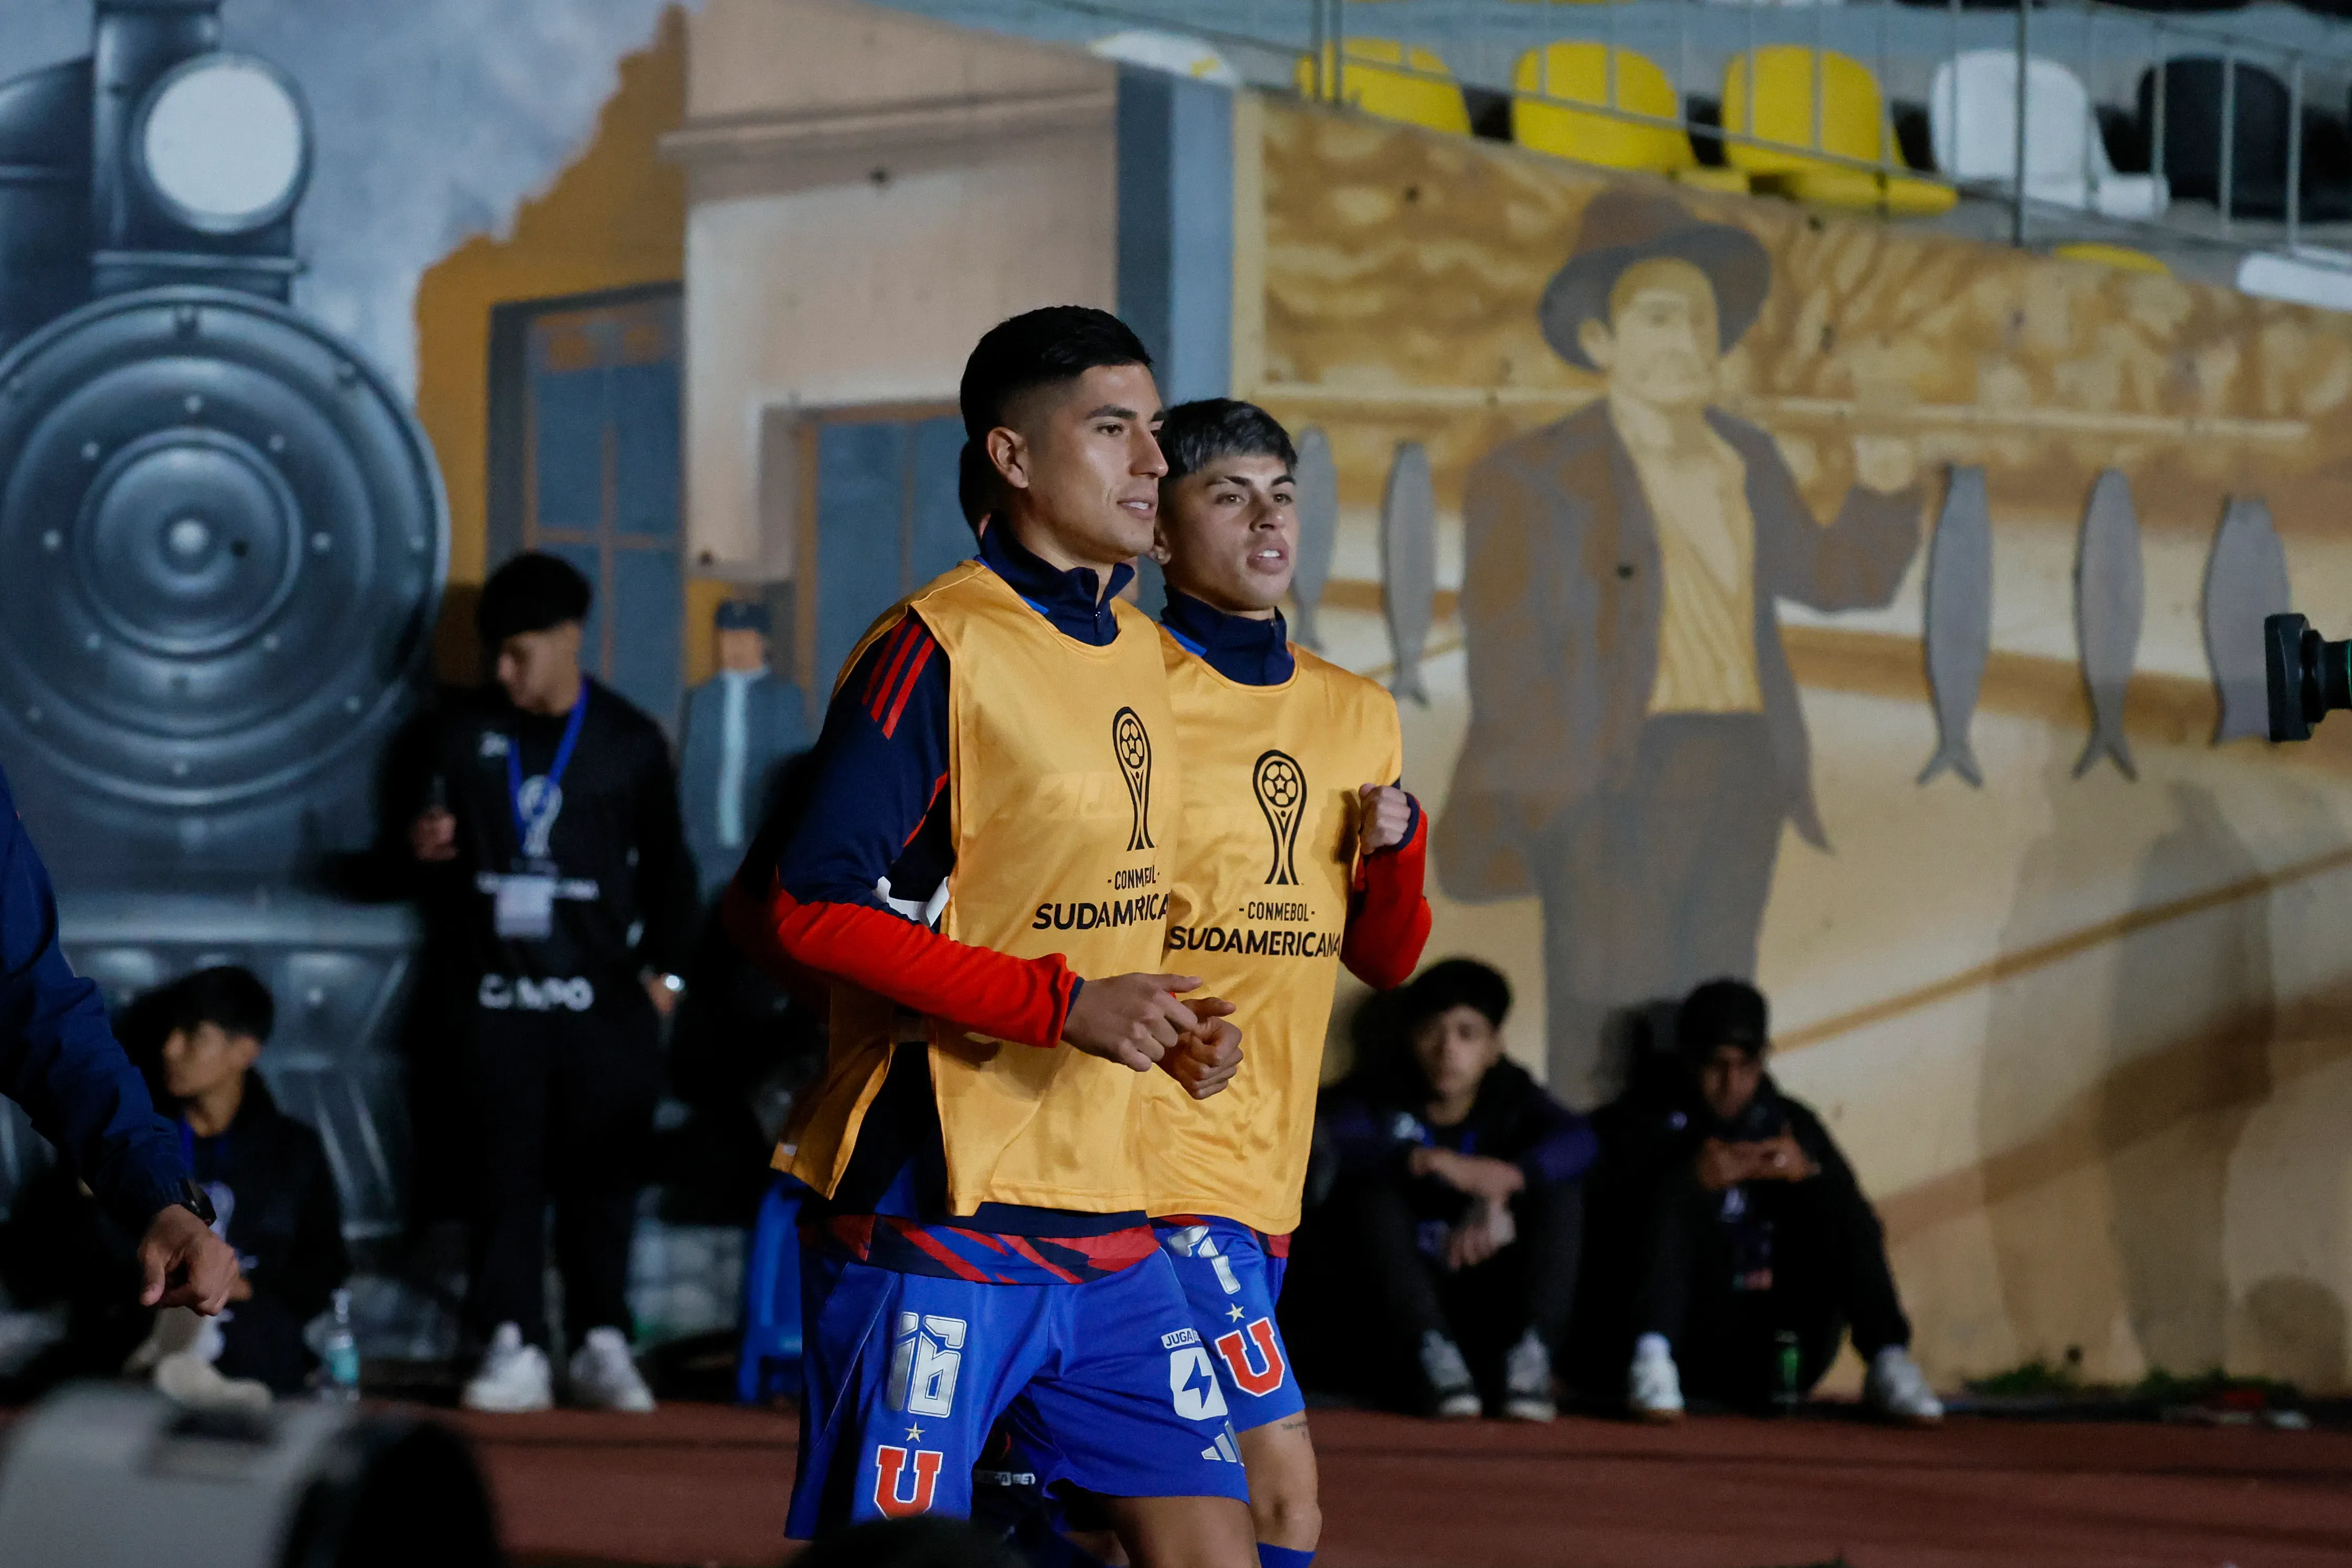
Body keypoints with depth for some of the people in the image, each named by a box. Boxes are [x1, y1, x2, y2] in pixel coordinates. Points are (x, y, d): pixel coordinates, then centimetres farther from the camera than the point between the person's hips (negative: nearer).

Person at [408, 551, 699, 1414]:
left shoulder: (628, 742, 5)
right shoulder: (467, 734, 9)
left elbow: (666, 866, 9)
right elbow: (449, 854, 18)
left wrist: (664, 969, 1)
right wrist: (428, 849, -6)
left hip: (603, 995, -1)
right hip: (500, 989, 1)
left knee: (602, 1172, 0)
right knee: (506, 1172, -4)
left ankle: (602, 1344, 6)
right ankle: (513, 1345, -5)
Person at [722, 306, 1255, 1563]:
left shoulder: (1136, 654, 15)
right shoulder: (941, 649, -12)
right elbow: (801, 906, -18)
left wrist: (1168, 1030, 8)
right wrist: (1064, 1002, -19)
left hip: (1103, 1214, 8)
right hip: (936, 1212, -8)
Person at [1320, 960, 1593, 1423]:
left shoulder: (1510, 1091, -2)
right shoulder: (1380, 1088, -6)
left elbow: (1578, 1141, -23)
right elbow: (1337, 1145, -29)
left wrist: (1499, 1190, -41)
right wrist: (1433, 1162, -43)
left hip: (1493, 1301, 1)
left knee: (1561, 1189, -18)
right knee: (1374, 1194, -26)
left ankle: (1532, 1352, -27)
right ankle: (1433, 1355, -33)